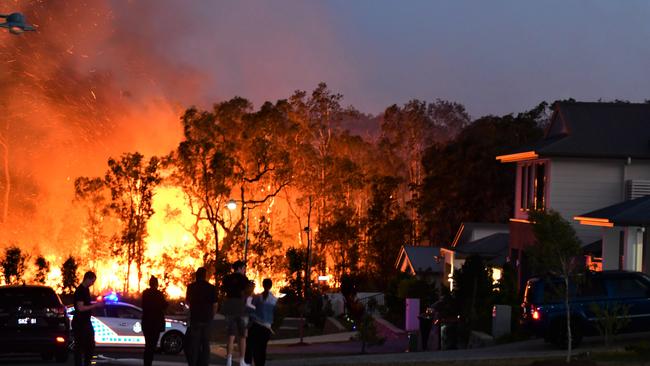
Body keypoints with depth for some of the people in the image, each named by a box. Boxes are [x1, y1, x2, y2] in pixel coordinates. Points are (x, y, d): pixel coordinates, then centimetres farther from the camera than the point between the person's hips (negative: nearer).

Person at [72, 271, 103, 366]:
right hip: (79, 323, -10)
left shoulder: (86, 289, 12)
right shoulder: (80, 291, -17)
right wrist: (95, 305, -18)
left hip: (86, 322, 10)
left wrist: (96, 304, 8)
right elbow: (81, 308, -23)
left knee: (90, 345, 13)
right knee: (79, 346, -5)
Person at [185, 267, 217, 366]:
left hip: (195, 318, -2)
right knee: (205, 342, 10)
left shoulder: (191, 287, -3)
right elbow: (215, 304, -1)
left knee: (193, 343, 0)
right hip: (207, 318, 2)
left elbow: (187, 301, 12)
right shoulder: (211, 288, -1)